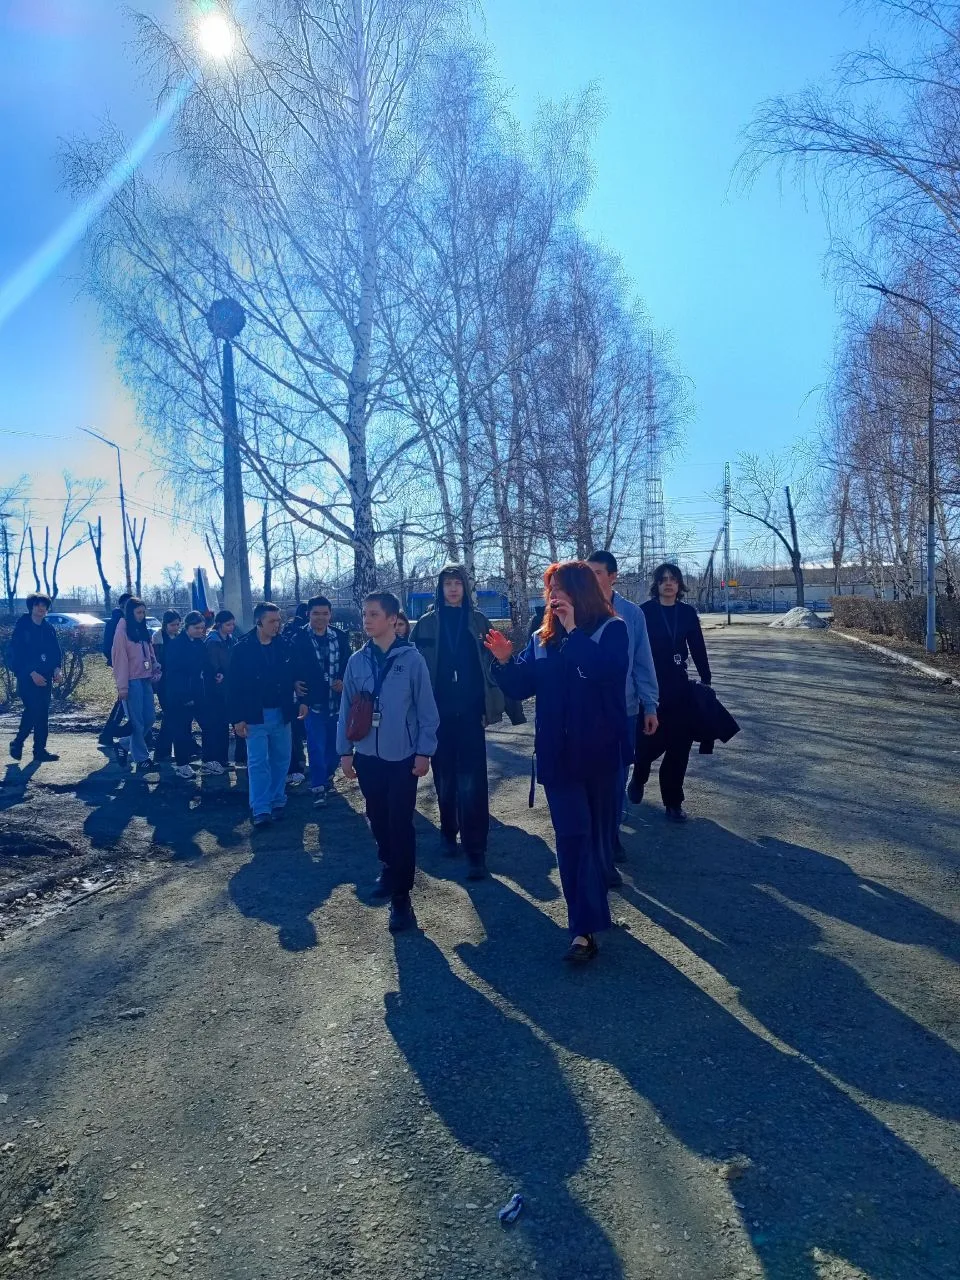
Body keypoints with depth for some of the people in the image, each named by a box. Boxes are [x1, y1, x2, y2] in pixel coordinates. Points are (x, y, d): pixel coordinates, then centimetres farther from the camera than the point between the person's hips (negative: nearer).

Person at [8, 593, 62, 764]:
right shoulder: (22, 628, -6)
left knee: (42, 714, 6)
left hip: (45, 679, 5)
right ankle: (17, 743, 11)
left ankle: (40, 749, 12)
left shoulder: (48, 629, 10)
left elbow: (56, 652, 11)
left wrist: (57, 669, -7)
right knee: (33, 712, -10)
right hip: (27, 679, -5)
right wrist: (32, 673, -17)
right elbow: (16, 655, -10)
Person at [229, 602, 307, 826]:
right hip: (255, 715, -3)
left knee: (281, 760, 11)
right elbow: (233, 686, -8)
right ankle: (261, 810, 3)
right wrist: (237, 718, -11)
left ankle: (277, 801, 24)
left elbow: (296, 675, 6)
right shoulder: (243, 649, -9)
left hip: (281, 713, 3)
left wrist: (302, 699, -7)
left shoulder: (285, 646, 0)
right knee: (258, 763, -1)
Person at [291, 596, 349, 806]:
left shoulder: (340, 637, 3)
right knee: (316, 746, -3)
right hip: (313, 700, -4)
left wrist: (344, 682, -8)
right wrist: (294, 683, -16)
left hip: (337, 701, 4)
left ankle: (328, 775, 38)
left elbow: (349, 665, 8)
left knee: (336, 743, 15)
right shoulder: (298, 638, -7)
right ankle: (319, 787, 7)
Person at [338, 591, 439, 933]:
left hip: (402, 757, -4)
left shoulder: (411, 658, -9)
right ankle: (389, 868, 40)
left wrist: (424, 752, -8)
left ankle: (401, 897, 7)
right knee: (378, 819, 16)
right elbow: (347, 709, 5)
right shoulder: (357, 660, 1)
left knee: (400, 824, -1)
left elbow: (426, 709, -6)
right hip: (367, 757, 4)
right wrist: (345, 751, 3)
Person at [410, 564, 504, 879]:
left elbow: (490, 663, 4)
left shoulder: (478, 621, 4)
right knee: (444, 777, 13)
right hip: (439, 711, 1)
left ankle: (475, 852, -3)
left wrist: (491, 706, -2)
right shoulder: (426, 623, 3)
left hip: (470, 711, -1)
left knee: (471, 782, -6)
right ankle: (449, 833, 32)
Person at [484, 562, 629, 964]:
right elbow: (522, 687, 6)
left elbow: (605, 671, -27)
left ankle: (585, 927, 19)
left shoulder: (612, 630, -7)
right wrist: (505, 662, -12)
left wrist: (573, 629, -21)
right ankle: (586, 922, 7)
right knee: (571, 837, 2)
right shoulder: (543, 638, 7)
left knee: (594, 835, 7)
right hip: (557, 753, 3)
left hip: (599, 750, -3)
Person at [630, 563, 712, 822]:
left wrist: (706, 680, 6)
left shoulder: (688, 613, 5)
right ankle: (638, 779, 32)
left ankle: (673, 801, 14)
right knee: (650, 740, -1)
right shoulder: (644, 611, -6)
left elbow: (698, 649, 9)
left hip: (678, 686, 4)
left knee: (680, 742, 2)